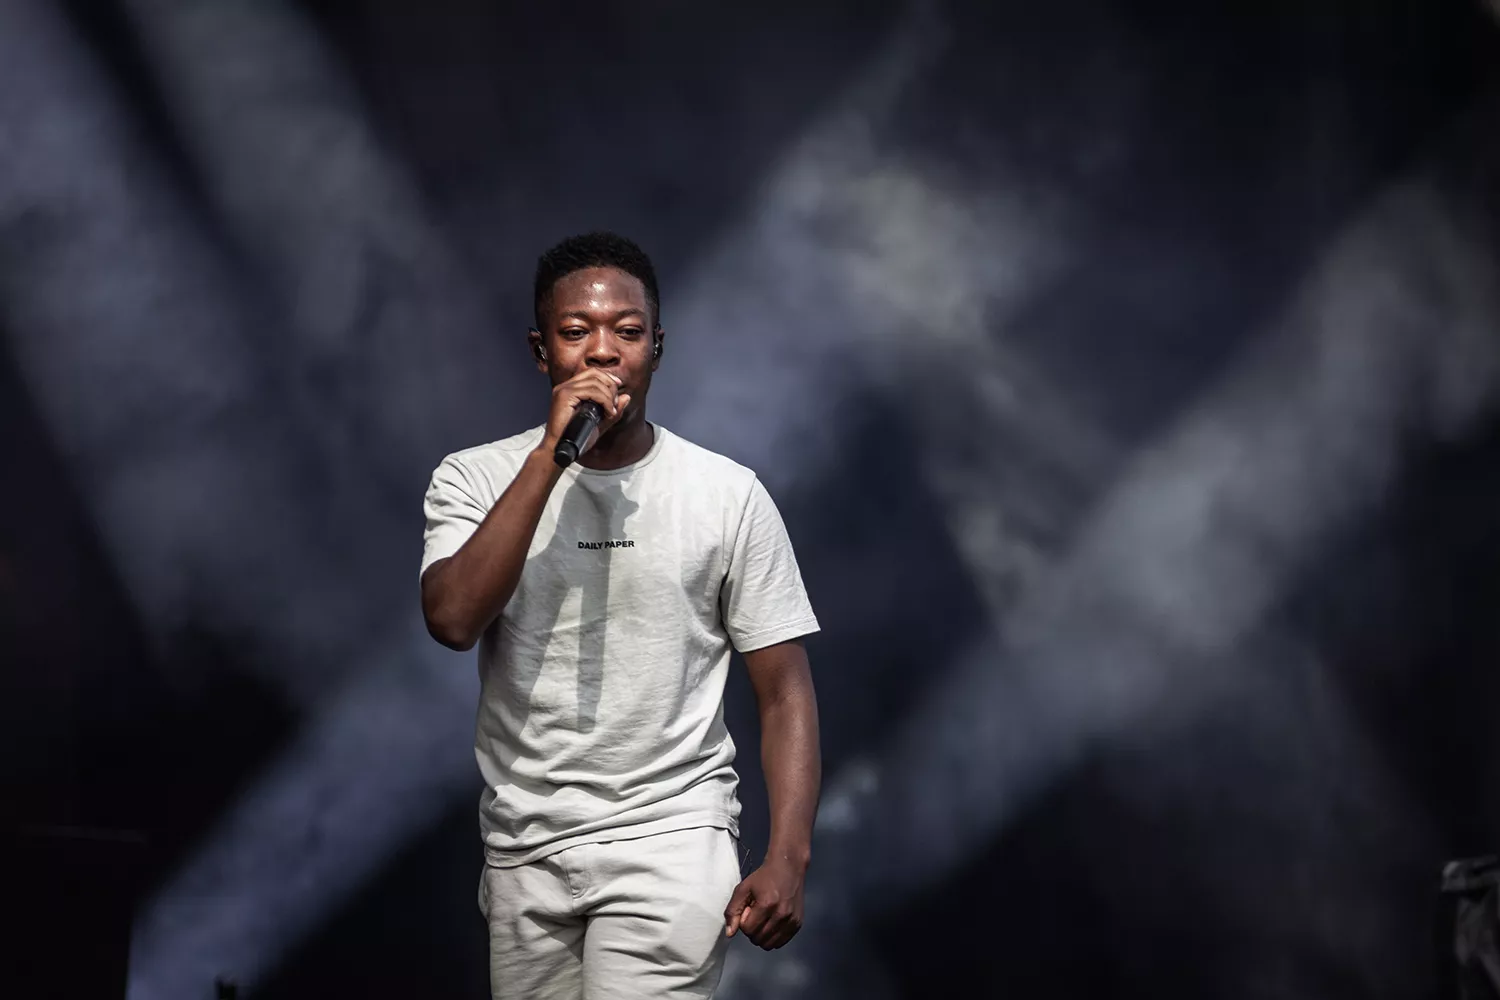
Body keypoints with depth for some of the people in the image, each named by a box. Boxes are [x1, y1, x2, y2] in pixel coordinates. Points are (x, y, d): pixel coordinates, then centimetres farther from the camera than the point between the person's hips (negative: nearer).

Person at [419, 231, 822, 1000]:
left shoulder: (729, 495, -1)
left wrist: (787, 858, -11)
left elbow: (783, 689, 1)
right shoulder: (474, 481, 2)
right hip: (525, 850, 2)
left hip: (670, 844, -2)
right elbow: (453, 619, -17)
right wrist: (550, 456, -19)